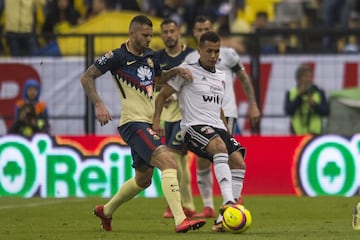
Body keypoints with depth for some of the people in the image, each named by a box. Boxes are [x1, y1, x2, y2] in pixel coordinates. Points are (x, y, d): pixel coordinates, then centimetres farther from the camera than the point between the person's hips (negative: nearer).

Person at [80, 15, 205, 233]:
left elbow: (159, 77, 33)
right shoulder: (117, 57, -9)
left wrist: (176, 71, 13)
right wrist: (99, 105, -17)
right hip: (133, 123, -9)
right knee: (168, 162, -25)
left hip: (147, 124, 9)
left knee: (143, 180, 20)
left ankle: (106, 211, 41)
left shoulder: (149, 55, 13)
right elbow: (87, 77, -6)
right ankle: (180, 221, -33)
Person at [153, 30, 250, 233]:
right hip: (194, 127, -7)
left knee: (238, 162, -15)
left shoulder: (221, 76, 20)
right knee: (220, 147, -36)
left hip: (217, 128, 7)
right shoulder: (187, 71, 1)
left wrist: (228, 132, 30)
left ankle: (225, 218, -14)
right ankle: (228, 202, -49)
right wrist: (156, 121, -9)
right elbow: (162, 96, 4)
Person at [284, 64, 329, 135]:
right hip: (297, 133, 0)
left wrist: (314, 105, -17)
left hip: (315, 133, 0)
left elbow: (326, 112, 1)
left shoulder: (319, 93, 7)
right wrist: (299, 95, -10)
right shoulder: (291, 93, 8)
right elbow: (288, 111, -6)